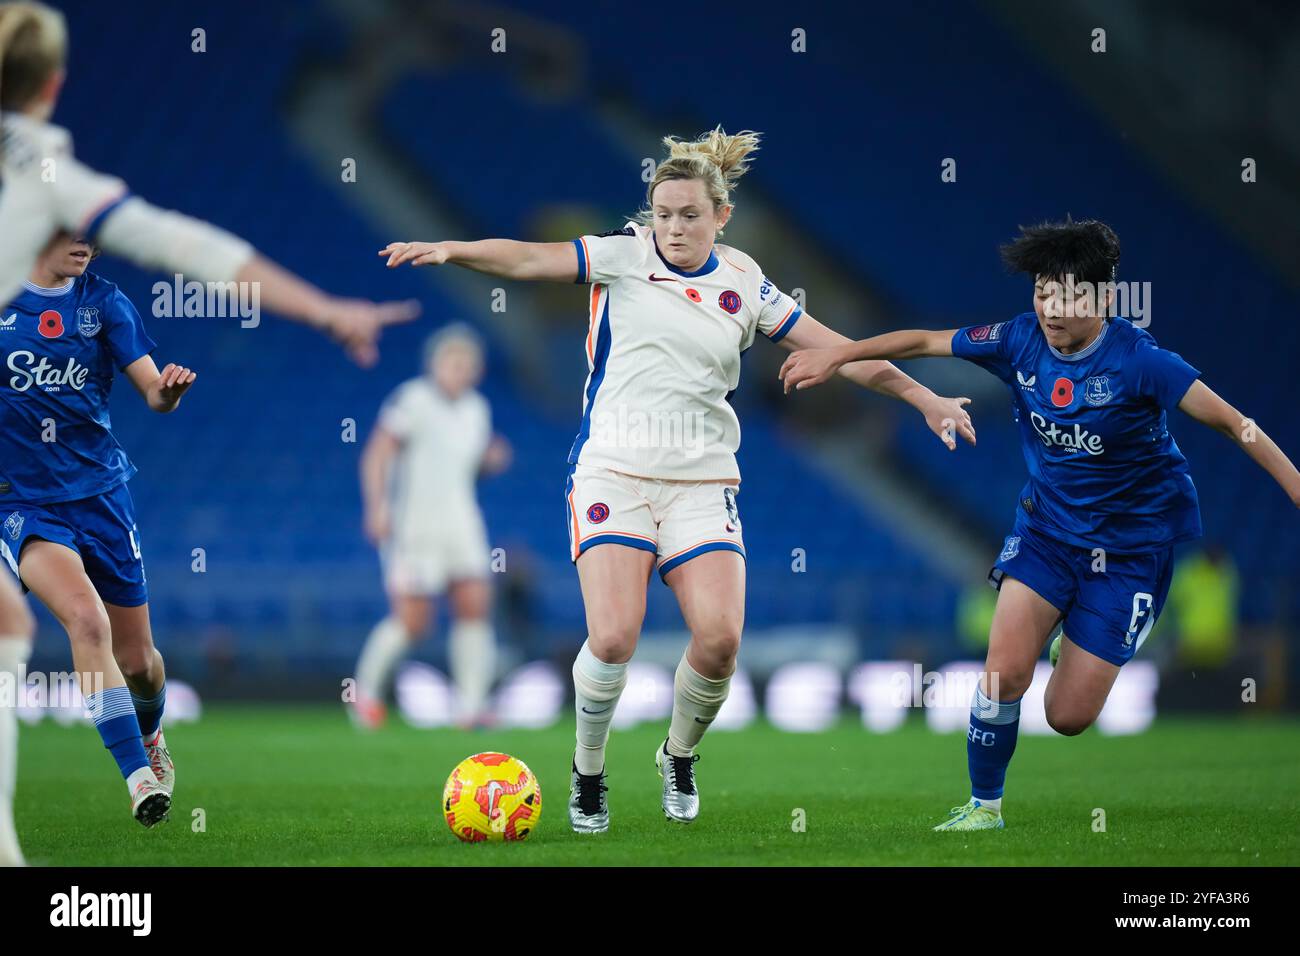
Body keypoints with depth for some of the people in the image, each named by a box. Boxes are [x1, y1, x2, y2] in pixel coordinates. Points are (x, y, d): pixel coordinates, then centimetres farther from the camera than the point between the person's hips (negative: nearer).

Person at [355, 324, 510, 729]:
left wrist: (492, 459, 2)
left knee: (475, 605, -6)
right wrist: (377, 509, -23)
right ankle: (366, 689, 16)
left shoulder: (476, 410, 11)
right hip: (414, 525, -7)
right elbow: (376, 455, -13)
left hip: (460, 523, 7)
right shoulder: (412, 400, -11)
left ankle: (471, 704, -4)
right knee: (411, 622, -7)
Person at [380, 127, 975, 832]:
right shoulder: (624, 254, 1)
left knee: (719, 639, -14)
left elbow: (839, 352, 12)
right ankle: (587, 775, 7)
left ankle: (679, 758, 16)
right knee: (613, 638, -18)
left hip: (703, 483, 2)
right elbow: (532, 260, -11)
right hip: (613, 474, -2)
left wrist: (924, 399, 10)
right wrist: (451, 250, -28)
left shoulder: (742, 282, 8)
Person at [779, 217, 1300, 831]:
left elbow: (1231, 422, -21)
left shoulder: (1137, 361, -22)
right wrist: (837, 356, 5)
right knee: (1005, 668, -17)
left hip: (1130, 544, -3)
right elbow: (924, 341, 3)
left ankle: (1082, 648, 35)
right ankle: (984, 805, 6)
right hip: (1047, 522, 3)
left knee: (1067, 717, -2)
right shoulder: (1021, 341, -10)